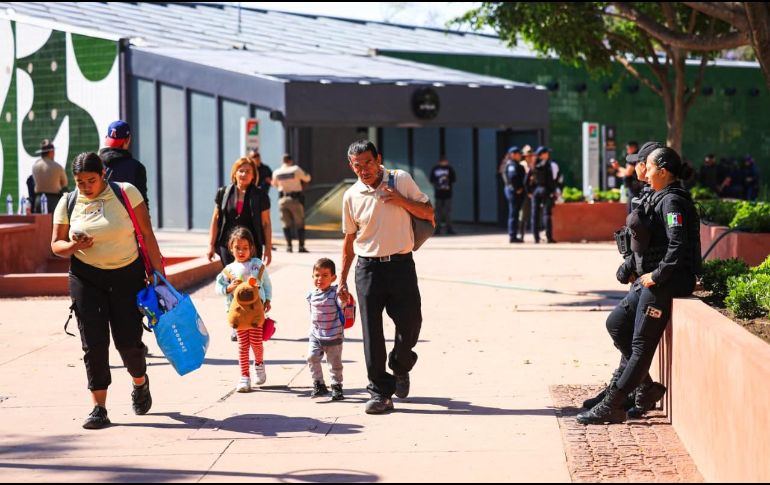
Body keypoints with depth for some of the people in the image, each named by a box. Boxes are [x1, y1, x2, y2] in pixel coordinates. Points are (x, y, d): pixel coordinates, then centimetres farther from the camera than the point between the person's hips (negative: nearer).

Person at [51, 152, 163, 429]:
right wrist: (73, 246, -16)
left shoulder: (126, 194, -5)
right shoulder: (67, 204, 1)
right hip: (86, 277, 1)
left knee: (128, 340, -1)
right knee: (94, 343, -5)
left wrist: (159, 273, -7)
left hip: (128, 274, -1)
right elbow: (56, 245, 8)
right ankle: (99, 408, 1)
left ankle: (140, 382, 32)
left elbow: (147, 235, -4)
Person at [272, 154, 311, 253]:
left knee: (286, 223, 10)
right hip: (295, 199, -3)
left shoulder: (276, 173, 0)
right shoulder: (296, 169, -10)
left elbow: (274, 184, 17)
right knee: (300, 223, 5)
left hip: (283, 199, 3)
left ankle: (289, 246, 2)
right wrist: (308, 176, 25)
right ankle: (301, 246, 0)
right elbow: (306, 179, 2)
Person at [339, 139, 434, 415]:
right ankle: (380, 393, 4)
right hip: (368, 268, 0)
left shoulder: (400, 180, 1)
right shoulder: (351, 196, 4)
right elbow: (350, 239, 12)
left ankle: (400, 367, 34)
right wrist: (342, 279, 11)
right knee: (372, 333, -3)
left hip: (401, 265, 0)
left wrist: (401, 200, -11)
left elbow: (428, 213, 5)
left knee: (410, 324, 1)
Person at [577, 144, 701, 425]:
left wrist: (656, 276, -18)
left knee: (641, 344, -5)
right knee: (616, 323, 15)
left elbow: (678, 247, -25)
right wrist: (629, 270, 10)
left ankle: (611, 407, -1)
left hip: (664, 283, -11)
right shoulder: (658, 198, 14)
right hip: (648, 279, 11)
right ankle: (646, 389, 17)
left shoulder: (672, 201, -15)